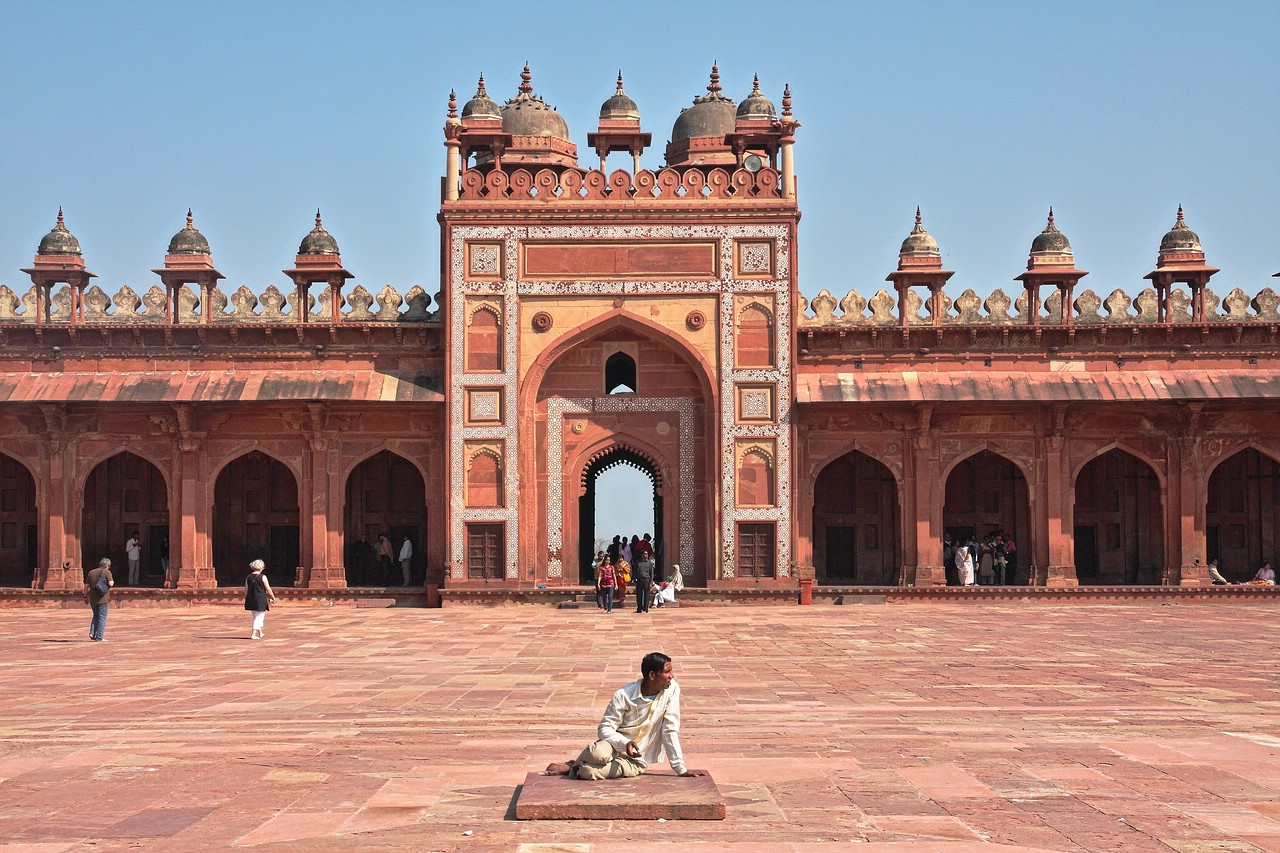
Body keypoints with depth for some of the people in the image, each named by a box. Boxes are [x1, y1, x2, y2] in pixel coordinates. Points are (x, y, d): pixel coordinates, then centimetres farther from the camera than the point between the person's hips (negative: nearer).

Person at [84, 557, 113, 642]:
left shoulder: (91, 572, 10)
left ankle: (92, 633, 7)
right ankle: (99, 637, 0)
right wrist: (112, 582, 7)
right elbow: (110, 584, -16)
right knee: (102, 618, 2)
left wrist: (85, 596, 15)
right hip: (103, 598, -5)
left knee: (96, 615, 22)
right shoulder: (107, 572, -5)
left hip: (93, 599, 5)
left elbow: (86, 586, 8)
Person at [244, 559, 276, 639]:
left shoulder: (248, 577, 5)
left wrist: (246, 599, 20)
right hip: (261, 599, -6)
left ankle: (260, 633, 30)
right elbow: (268, 590, -7)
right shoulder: (263, 577, -10)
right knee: (259, 617, 1)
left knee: (256, 617, 20)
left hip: (251, 599, 6)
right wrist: (273, 597, 6)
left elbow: (246, 590, 9)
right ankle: (253, 634, -5)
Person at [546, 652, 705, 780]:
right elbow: (604, 728, -13)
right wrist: (625, 743, -32)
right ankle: (575, 766, -2)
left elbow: (670, 731, -7)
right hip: (618, 744, 0)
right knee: (598, 754, -36)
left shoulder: (672, 689, -12)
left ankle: (571, 768, 4)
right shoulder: (624, 695, -15)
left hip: (637, 760, 0)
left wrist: (681, 769, -8)